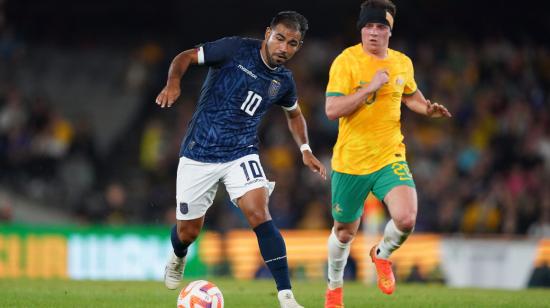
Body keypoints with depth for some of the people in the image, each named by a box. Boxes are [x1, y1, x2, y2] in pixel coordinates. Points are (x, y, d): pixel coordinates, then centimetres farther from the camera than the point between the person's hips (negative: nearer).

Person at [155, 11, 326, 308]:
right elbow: (186, 57, -6)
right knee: (188, 231, 9)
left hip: (242, 155, 2)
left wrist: (305, 150, 11)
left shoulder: (284, 81, 3)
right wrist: (173, 83, -26)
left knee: (259, 214, -23)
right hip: (199, 155, -2)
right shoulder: (236, 49, -11)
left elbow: (294, 114, 24)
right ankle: (177, 259, 48)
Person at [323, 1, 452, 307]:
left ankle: (383, 254, 12)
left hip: (390, 158, 2)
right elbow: (332, 109, -20)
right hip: (350, 161, -2)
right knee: (344, 231, 12)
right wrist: (370, 88, -24)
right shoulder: (346, 61, -11)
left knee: (406, 218, -22)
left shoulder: (403, 63, 3)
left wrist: (428, 109, 4)